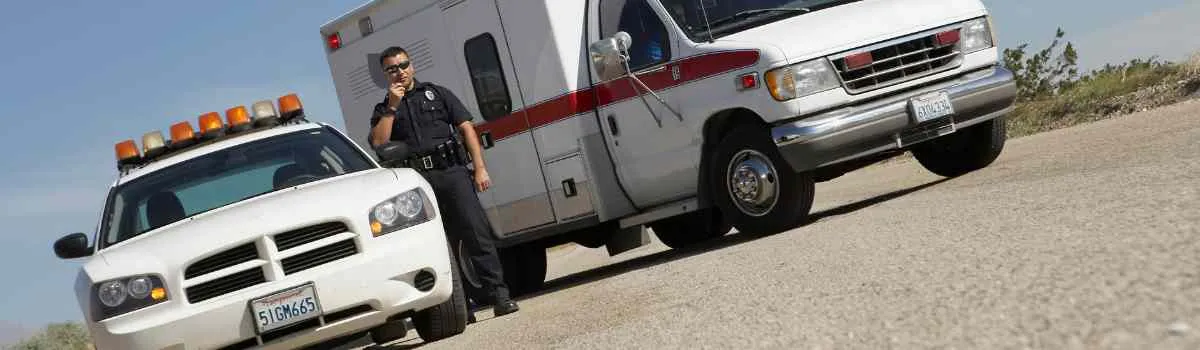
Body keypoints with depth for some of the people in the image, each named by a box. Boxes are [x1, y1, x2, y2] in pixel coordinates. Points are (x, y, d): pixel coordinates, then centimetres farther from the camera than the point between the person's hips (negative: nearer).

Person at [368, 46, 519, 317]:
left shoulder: (437, 94, 17)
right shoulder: (383, 110, 17)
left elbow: (466, 128, 11)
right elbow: (378, 142, -2)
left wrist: (480, 168, 1)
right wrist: (393, 106, -3)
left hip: (452, 172, -1)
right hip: (417, 182, 1)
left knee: (477, 233, -9)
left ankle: (499, 295, -10)